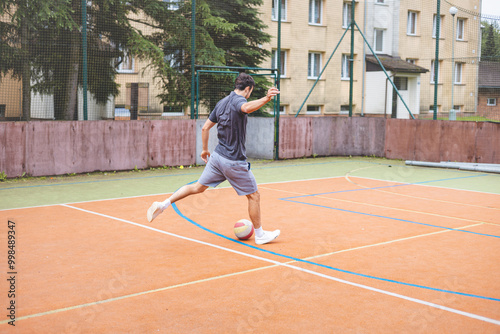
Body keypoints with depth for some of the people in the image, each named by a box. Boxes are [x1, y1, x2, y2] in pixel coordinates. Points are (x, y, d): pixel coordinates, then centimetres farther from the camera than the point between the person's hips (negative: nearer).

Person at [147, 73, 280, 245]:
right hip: (235, 162, -7)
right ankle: (260, 235, 18)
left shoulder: (221, 102, 10)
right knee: (254, 196, 8)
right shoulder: (238, 100, -14)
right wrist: (266, 99, -58)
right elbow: (247, 107, -41)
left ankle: (162, 204, 13)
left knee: (198, 187, 18)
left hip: (217, 156, 7)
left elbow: (205, 127, 14)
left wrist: (205, 149, 25)